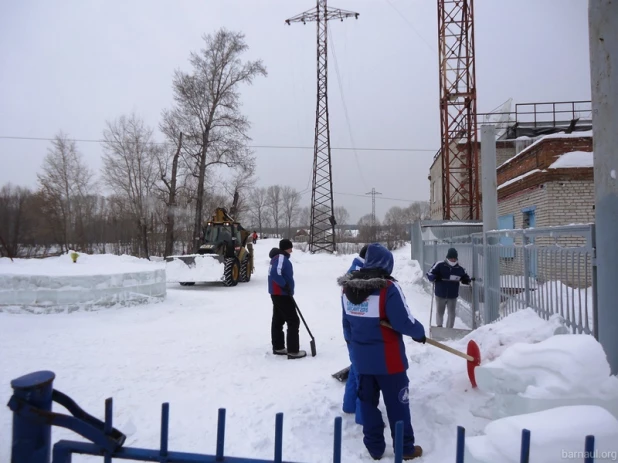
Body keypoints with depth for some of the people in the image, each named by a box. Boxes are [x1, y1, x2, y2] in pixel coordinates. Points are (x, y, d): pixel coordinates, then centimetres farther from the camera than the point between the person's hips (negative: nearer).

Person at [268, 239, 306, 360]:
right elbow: (275, 274, -31)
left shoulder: (277, 257, 14)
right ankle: (293, 351, -3)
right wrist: (285, 286, -24)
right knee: (293, 321, -6)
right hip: (282, 295, -10)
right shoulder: (281, 257, -17)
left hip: (277, 294, 10)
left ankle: (278, 347, 26)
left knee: (278, 320, 16)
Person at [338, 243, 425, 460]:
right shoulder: (388, 288, -20)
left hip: (361, 358, 6)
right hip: (388, 359, -5)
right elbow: (404, 322, -19)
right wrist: (420, 332, 1)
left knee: (367, 402, 18)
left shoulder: (348, 287, 0)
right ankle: (405, 448, 27)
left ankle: (374, 447, 30)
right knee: (397, 403, 12)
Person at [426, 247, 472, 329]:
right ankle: (439, 327, 39)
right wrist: (435, 277, -27)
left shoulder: (460, 269, -1)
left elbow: (465, 278, 10)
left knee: (452, 314, 1)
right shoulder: (439, 265, -8)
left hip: (452, 296, 1)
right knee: (439, 312, 14)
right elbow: (430, 274, -7)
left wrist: (469, 280, -13)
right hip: (440, 294, -1)